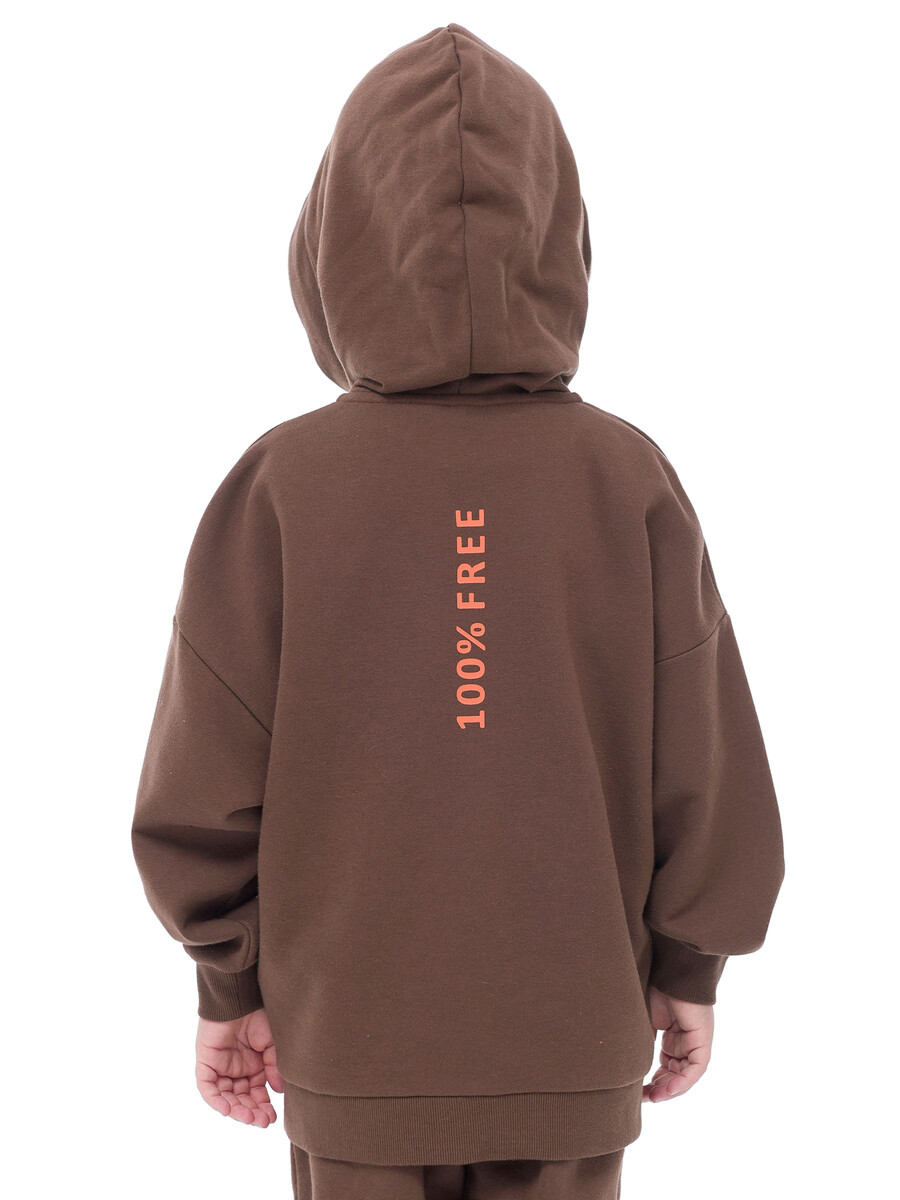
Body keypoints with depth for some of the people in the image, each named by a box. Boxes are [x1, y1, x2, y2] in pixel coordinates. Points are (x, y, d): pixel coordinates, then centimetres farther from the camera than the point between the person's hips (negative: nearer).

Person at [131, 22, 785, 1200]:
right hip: (574, 1048, 1)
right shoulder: (632, 481, -9)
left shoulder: (279, 484, -11)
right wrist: (691, 970, 9)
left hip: (353, 1041, 0)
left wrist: (231, 984, 5)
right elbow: (709, 776, -5)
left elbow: (205, 787, -8)